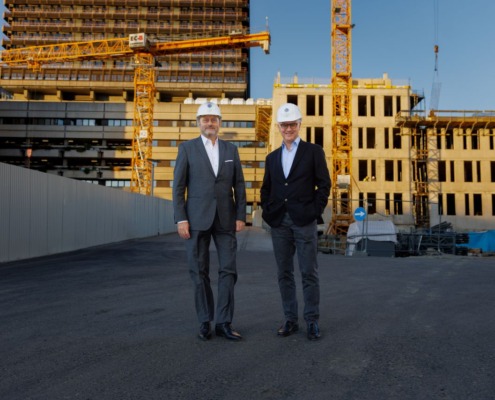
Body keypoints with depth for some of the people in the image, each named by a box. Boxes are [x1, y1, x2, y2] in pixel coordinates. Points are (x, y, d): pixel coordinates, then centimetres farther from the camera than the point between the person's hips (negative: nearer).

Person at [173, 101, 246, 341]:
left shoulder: (231, 150, 10)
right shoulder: (187, 148, 2)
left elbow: (239, 186, 8)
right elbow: (178, 187, -2)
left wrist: (241, 216, 0)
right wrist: (180, 219, -9)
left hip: (225, 218, 2)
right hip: (197, 218, -2)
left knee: (228, 269, -1)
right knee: (199, 272, 3)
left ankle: (223, 322, 8)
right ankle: (205, 321, 17)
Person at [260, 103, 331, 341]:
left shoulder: (313, 151, 4)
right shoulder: (272, 157, 16)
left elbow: (324, 184, -1)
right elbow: (266, 188, 19)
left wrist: (316, 211, -8)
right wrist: (267, 211, 5)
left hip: (304, 220, -4)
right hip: (279, 222, 4)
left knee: (309, 273, 1)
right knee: (284, 273, 8)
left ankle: (312, 321, 13)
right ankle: (290, 319, 19)